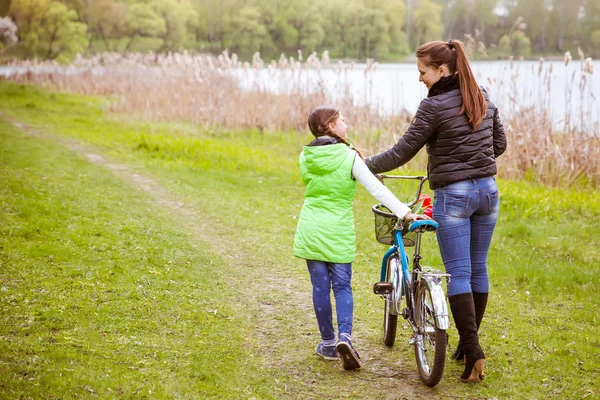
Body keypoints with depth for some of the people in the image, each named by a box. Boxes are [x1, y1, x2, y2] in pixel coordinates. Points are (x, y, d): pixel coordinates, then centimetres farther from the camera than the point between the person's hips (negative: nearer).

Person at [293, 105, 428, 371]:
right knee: (342, 286, 7)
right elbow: (378, 190, -15)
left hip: (310, 230, 3)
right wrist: (405, 212, -16)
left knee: (320, 287, 9)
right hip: (339, 232, -3)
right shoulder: (349, 158, -10)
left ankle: (328, 343, 17)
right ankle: (345, 335, -12)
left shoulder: (306, 157, 2)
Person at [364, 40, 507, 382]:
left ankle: (473, 352, -6)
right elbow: (500, 144, 16)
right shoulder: (484, 98, 7)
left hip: (453, 196, -7)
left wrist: (364, 166, 0)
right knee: (478, 268, 14)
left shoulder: (435, 106, -15)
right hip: (488, 191, 7)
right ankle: (471, 342, 24)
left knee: (458, 274, -2)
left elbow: (402, 152, -12)